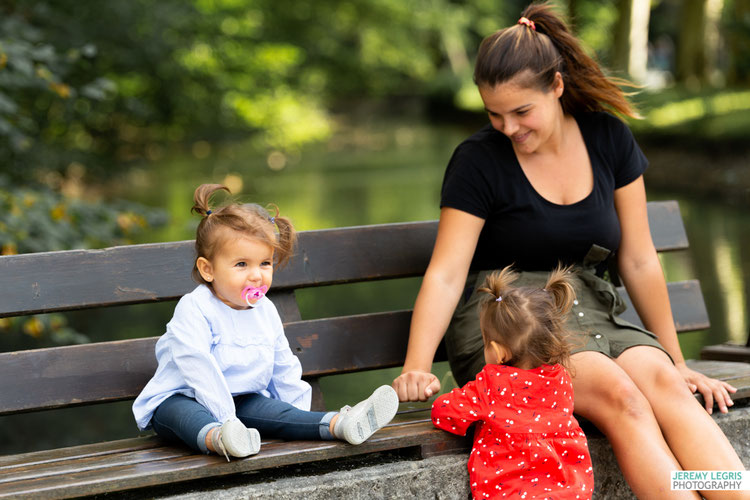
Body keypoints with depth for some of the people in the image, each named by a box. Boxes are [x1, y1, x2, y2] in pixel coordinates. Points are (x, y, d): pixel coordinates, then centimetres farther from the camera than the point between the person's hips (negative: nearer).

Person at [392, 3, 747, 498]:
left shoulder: (609, 138, 7)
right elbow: (445, 274, -10)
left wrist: (676, 361, 13)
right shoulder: (479, 160, -4)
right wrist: (416, 367, -25)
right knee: (619, 394, -32)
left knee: (662, 383, -29)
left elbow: (639, 262, 11)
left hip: (590, 311, 4)